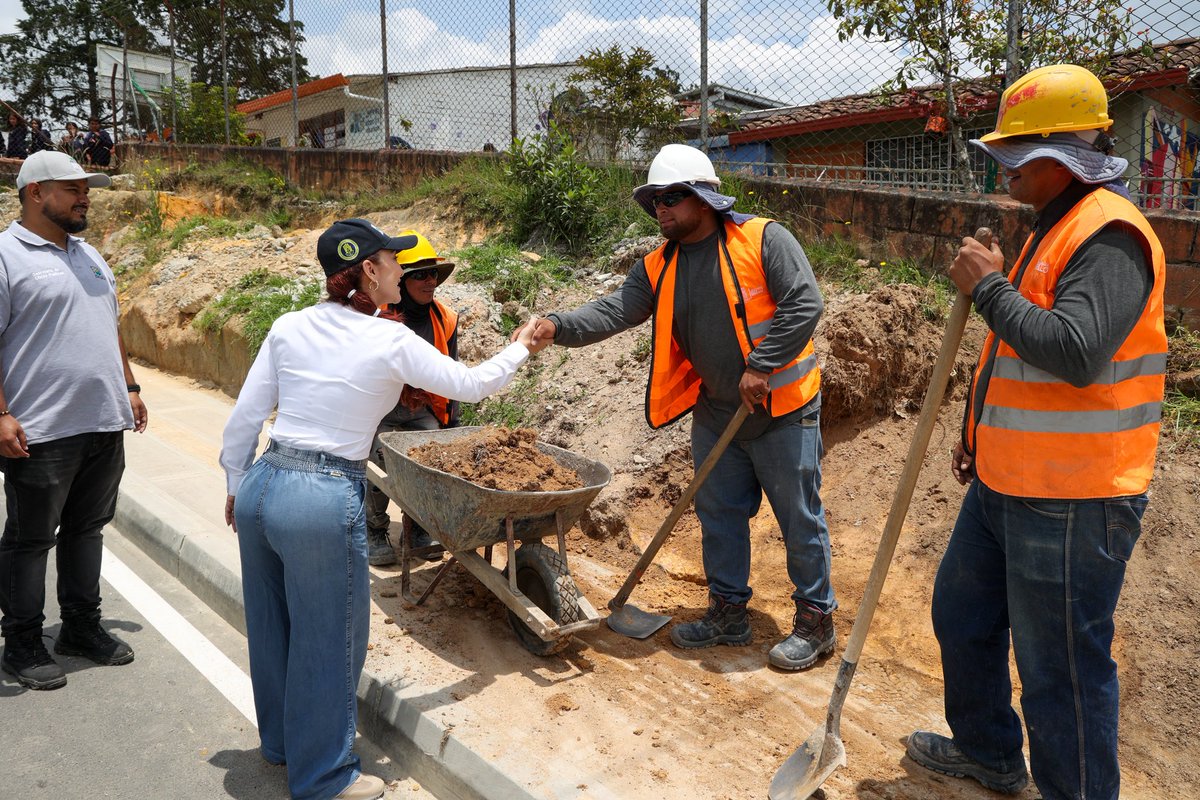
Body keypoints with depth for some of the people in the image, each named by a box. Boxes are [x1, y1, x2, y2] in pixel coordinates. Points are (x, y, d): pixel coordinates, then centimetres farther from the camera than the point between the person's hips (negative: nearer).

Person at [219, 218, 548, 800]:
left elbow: (245, 417, 6)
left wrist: (237, 485, 20)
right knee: (327, 641, 11)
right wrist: (520, 348, 19)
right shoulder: (391, 342, -10)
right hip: (325, 499, -7)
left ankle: (281, 740, 47)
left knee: (271, 624, 24)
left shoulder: (289, 327, 3)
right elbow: (471, 385, 2)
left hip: (262, 485, 7)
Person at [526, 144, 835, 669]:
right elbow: (616, 310, -8)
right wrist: (560, 326, -25)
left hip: (782, 410, -5)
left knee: (799, 518, 5)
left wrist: (761, 366, -22)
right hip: (716, 413, 6)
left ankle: (815, 621, 22)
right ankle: (728, 613, 31)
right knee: (718, 517, 14)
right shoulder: (659, 267, 4)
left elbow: (805, 303, -18)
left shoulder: (762, 239, -12)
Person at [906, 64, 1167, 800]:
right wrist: (984, 433, 20)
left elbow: (1075, 353, -33)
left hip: (1071, 501, -11)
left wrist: (989, 286, -21)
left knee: (1062, 669, 2)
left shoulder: (1110, 235, -18)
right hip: (1007, 484, 11)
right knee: (962, 615, 23)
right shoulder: (1055, 226, 15)